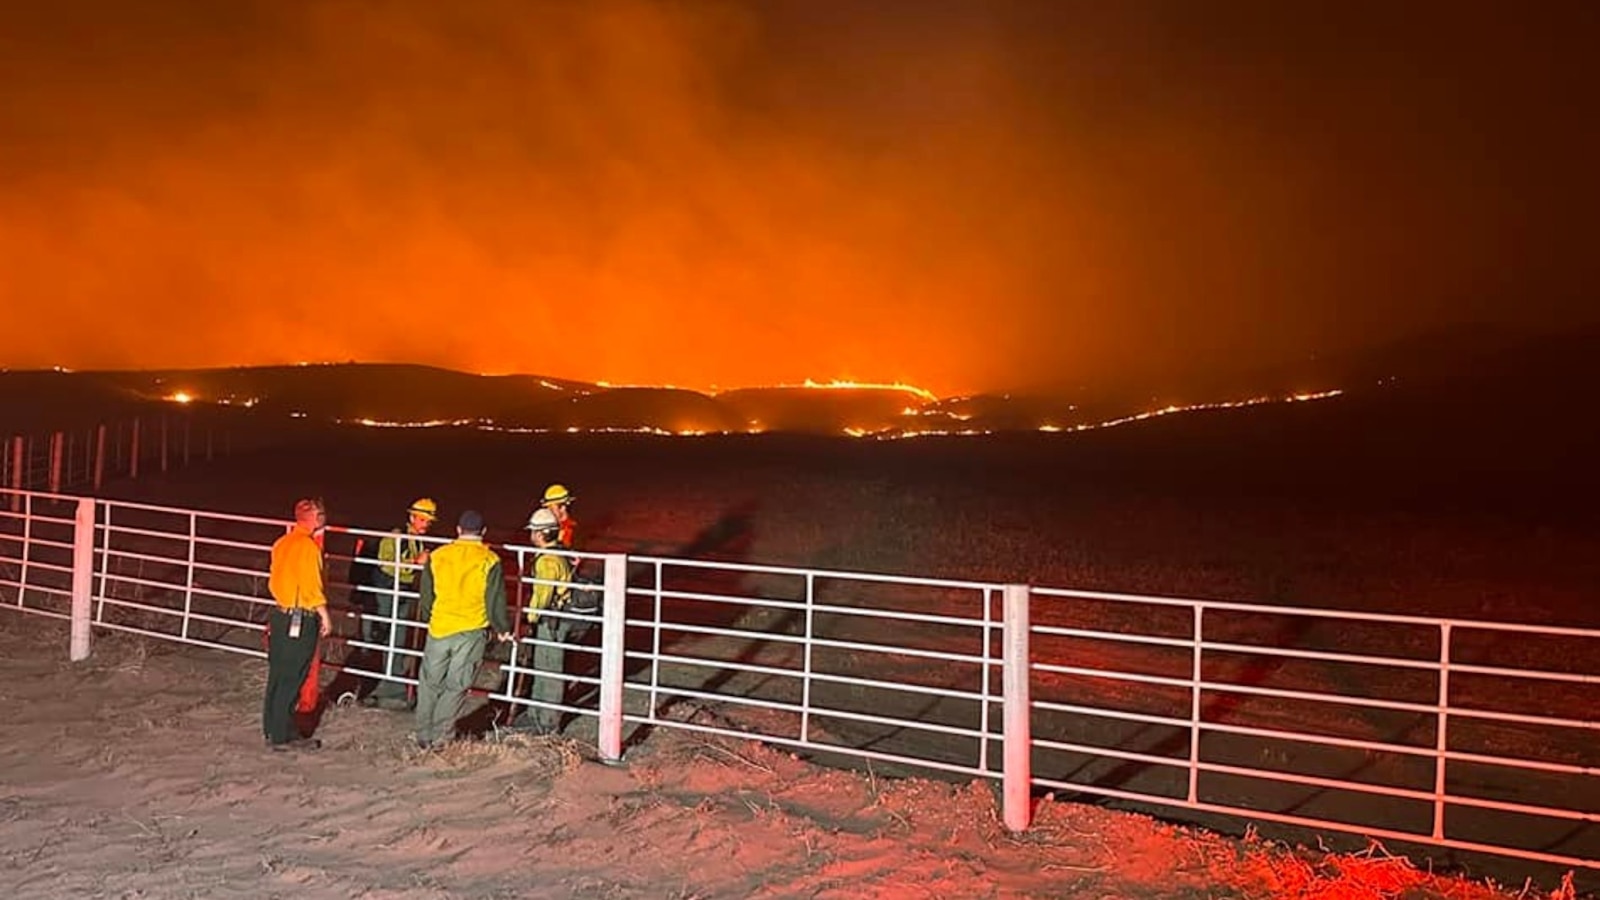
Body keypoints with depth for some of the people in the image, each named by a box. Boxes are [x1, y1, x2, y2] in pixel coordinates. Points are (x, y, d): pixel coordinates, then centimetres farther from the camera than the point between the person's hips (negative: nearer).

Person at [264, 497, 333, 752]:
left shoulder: (282, 543, 9)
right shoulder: (307, 545, -16)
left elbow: (275, 579, 14)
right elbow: (311, 586, -17)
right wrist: (325, 617, -9)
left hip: (280, 614, 8)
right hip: (300, 621, -8)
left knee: (278, 676, 14)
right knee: (290, 680, -1)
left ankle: (273, 729, 23)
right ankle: (281, 736, 5)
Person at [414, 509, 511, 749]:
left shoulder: (437, 556, 2)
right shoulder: (489, 560, -7)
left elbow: (426, 595, 11)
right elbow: (495, 600, -4)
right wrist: (502, 629, 11)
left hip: (439, 629, 2)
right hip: (471, 631, -2)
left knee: (430, 683, 14)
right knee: (455, 686, 7)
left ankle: (424, 735, 19)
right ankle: (440, 736, 8)